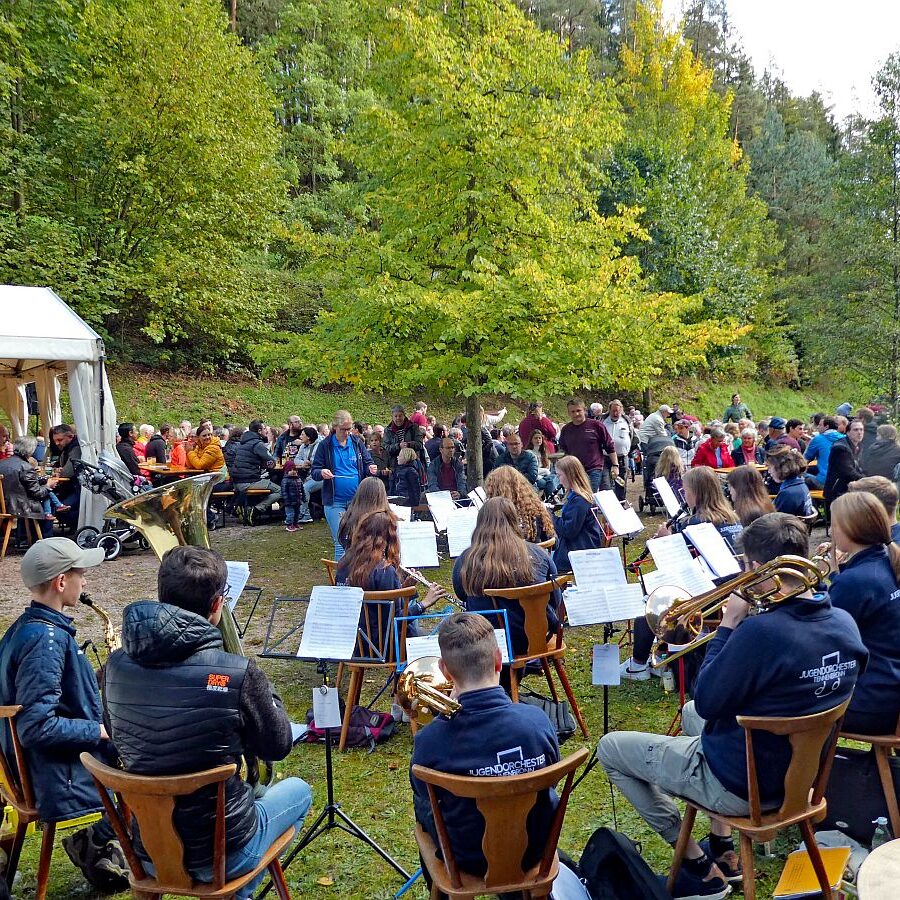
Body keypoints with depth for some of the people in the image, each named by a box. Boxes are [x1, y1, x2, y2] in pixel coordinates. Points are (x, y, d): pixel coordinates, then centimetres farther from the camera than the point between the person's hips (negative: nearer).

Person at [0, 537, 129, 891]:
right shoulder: (46, 639, -24)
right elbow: (38, 726, -28)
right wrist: (102, 730, -18)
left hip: (46, 769, 9)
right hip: (64, 784, -9)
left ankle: (96, 837, 18)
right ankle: (95, 841, 9)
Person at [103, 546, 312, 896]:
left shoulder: (116, 665, -12)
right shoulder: (238, 674, -27)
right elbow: (278, 746, -10)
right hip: (220, 853, -5)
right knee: (298, 789, 25)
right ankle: (237, 889, 25)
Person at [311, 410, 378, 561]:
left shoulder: (357, 443, 5)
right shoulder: (325, 445, -1)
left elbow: (367, 463, 12)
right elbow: (314, 472, 1)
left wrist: (371, 469, -11)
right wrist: (321, 473, -22)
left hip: (358, 500, 2)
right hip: (335, 502, -2)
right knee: (340, 542, 0)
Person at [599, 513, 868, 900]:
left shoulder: (761, 631, -34)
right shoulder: (844, 623, -8)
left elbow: (707, 703, -21)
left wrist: (728, 624, -17)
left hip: (743, 785, -8)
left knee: (610, 748, 8)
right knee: (691, 713, 34)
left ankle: (703, 868, 13)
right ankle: (722, 848, 32)